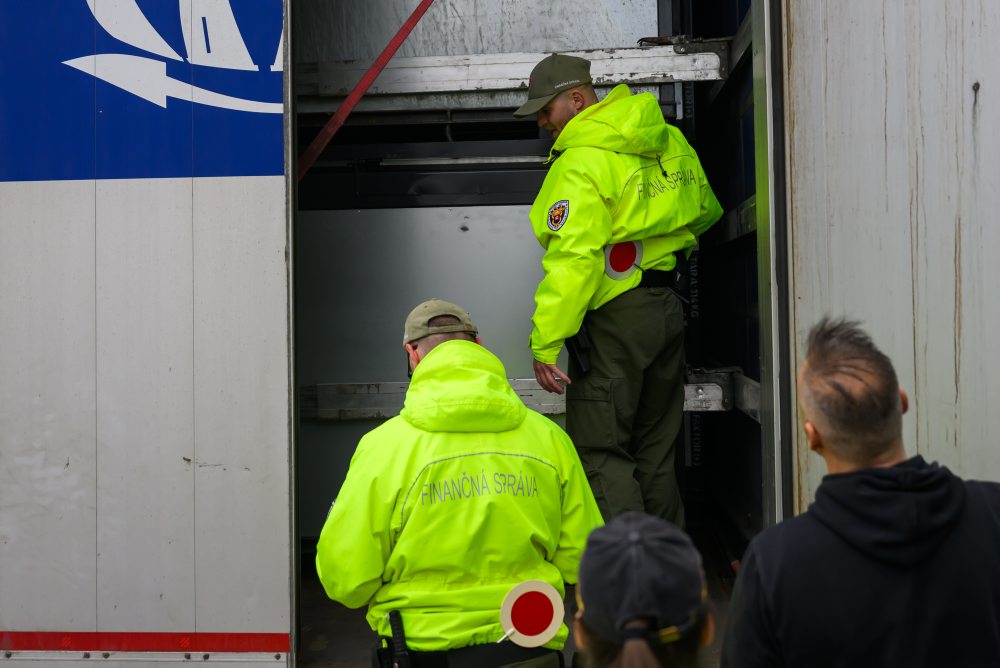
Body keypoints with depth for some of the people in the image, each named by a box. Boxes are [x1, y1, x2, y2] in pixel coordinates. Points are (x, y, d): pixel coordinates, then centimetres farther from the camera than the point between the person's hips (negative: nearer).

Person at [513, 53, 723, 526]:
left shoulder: (580, 163, -16)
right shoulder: (670, 140, 10)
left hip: (615, 317, -9)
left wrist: (545, 344, -21)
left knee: (599, 452, 0)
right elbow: (706, 210, 23)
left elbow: (572, 262, -24)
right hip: (668, 309, 9)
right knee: (655, 451, 18)